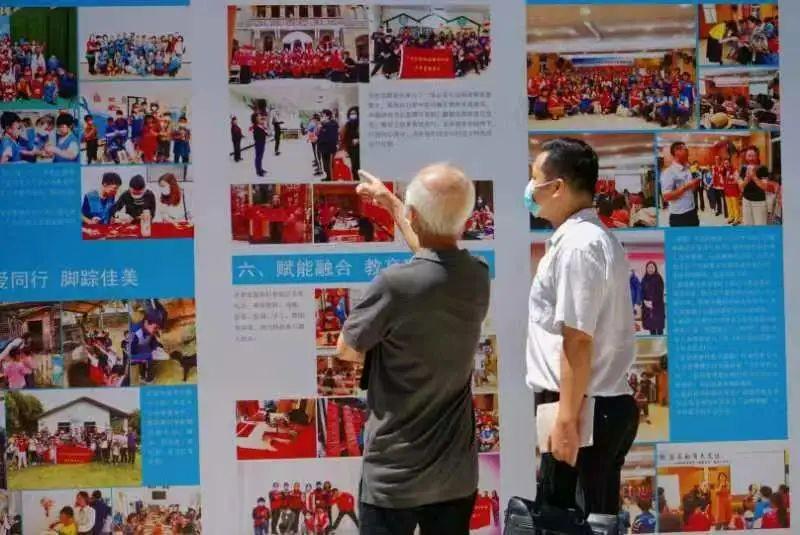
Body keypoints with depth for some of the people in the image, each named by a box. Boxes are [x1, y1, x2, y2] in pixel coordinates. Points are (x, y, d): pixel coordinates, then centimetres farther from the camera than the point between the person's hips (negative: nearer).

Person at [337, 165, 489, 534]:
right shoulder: (478, 277, -3)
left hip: (395, 473, -5)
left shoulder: (395, 284, -24)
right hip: (457, 472, 5)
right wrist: (390, 204, 33)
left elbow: (347, 350, -7)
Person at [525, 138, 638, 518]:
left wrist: (567, 419, -21)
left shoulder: (576, 245, -16)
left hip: (584, 411, -10)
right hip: (604, 407, 10)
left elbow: (578, 341, -21)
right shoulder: (594, 238, 15)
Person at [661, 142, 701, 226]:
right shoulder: (668, 172, -14)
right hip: (679, 216, -8)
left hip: (692, 212, 8)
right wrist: (686, 187, -23)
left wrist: (695, 185, -2)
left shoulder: (687, 170, 10)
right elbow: (666, 196, -21)